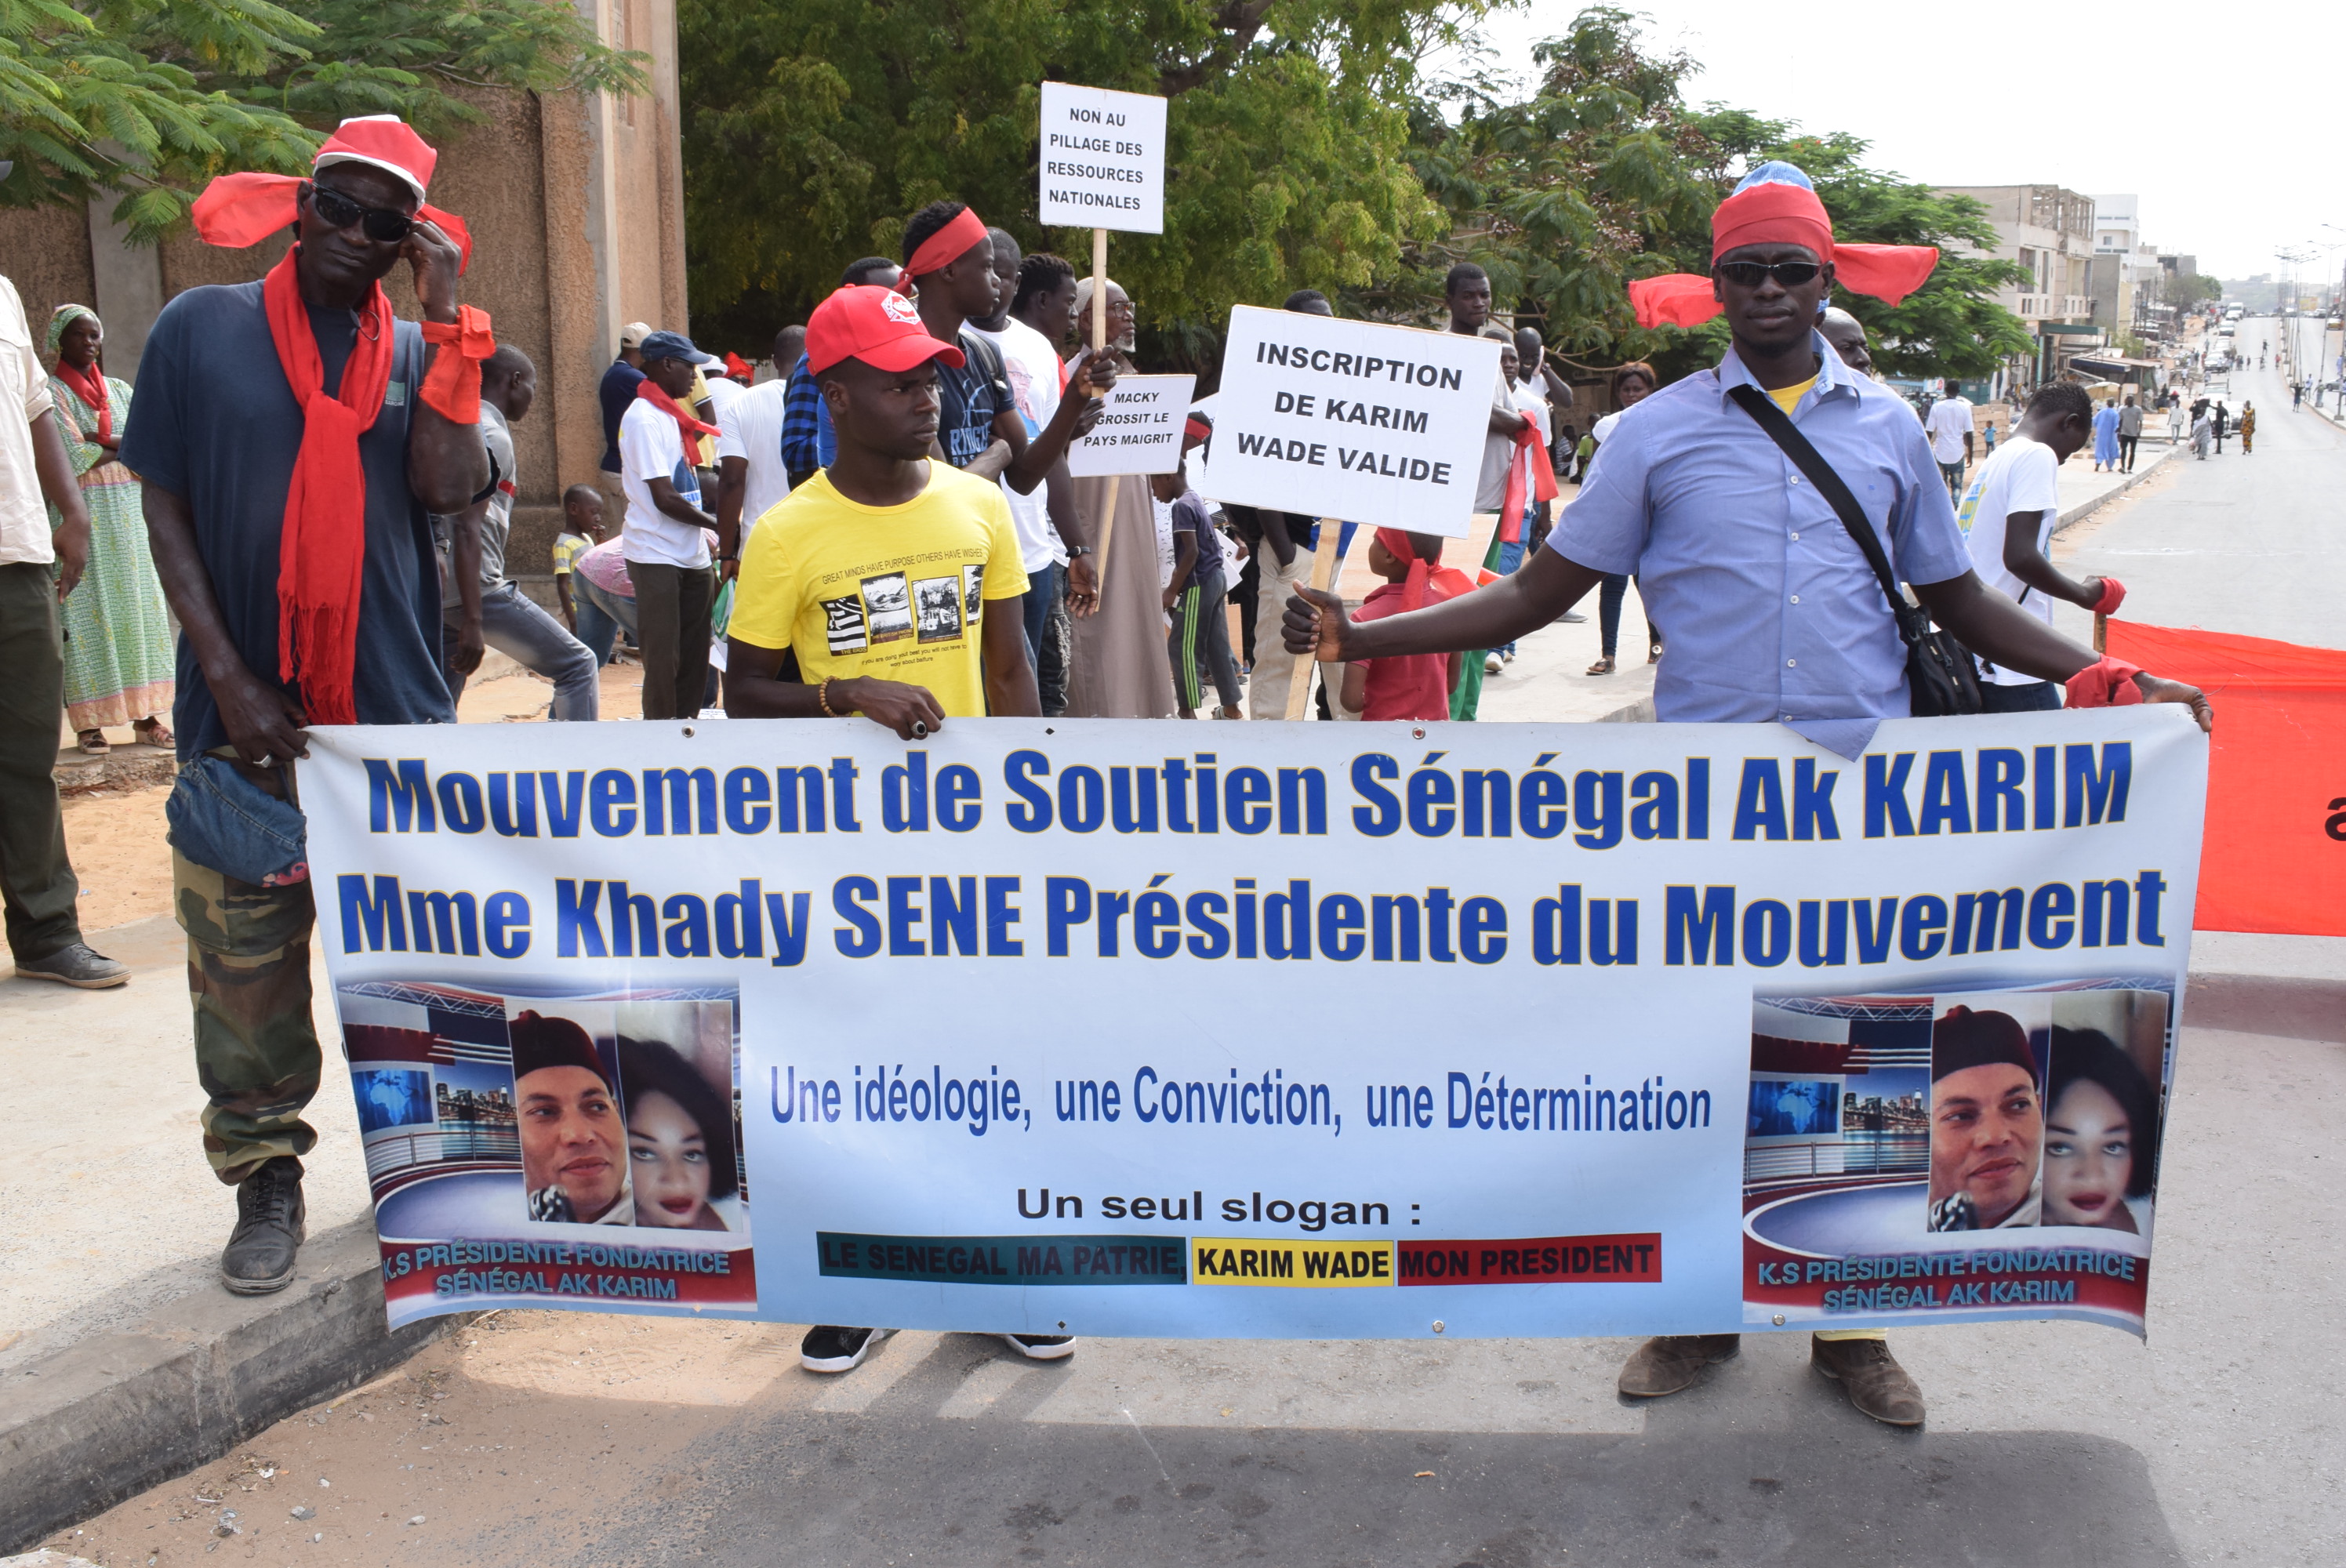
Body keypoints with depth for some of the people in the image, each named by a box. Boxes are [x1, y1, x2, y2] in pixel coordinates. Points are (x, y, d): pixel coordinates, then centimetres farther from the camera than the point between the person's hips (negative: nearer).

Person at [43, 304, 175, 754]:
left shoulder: (120, 391, 16)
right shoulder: (52, 391, 1)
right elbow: (72, 456, -10)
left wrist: (97, 442, -10)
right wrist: (122, 448, -2)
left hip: (127, 512, 5)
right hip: (81, 512, -5)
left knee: (137, 605, 2)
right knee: (86, 610, -7)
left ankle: (145, 716, 3)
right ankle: (88, 722, -7)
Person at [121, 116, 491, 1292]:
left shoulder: (419, 348, 7)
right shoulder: (202, 328, 4)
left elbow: (450, 485, -11)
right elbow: (166, 512, 1)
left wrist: (444, 314, -9)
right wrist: (229, 680, -8)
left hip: (398, 708, 1)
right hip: (247, 713, -1)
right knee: (243, 961, 6)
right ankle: (266, 1180, 21)